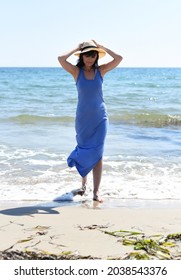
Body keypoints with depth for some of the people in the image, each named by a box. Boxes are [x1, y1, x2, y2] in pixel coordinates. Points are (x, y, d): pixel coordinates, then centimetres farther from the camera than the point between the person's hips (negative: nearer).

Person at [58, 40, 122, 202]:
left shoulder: (101, 71, 0)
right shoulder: (76, 71, -4)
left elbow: (119, 58, -9)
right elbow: (61, 59, -19)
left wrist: (101, 47, -3)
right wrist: (76, 49, -7)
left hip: (100, 117, 0)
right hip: (83, 118, 0)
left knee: (97, 154, -4)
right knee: (84, 151, 13)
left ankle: (96, 191, -3)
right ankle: (84, 180, 39)